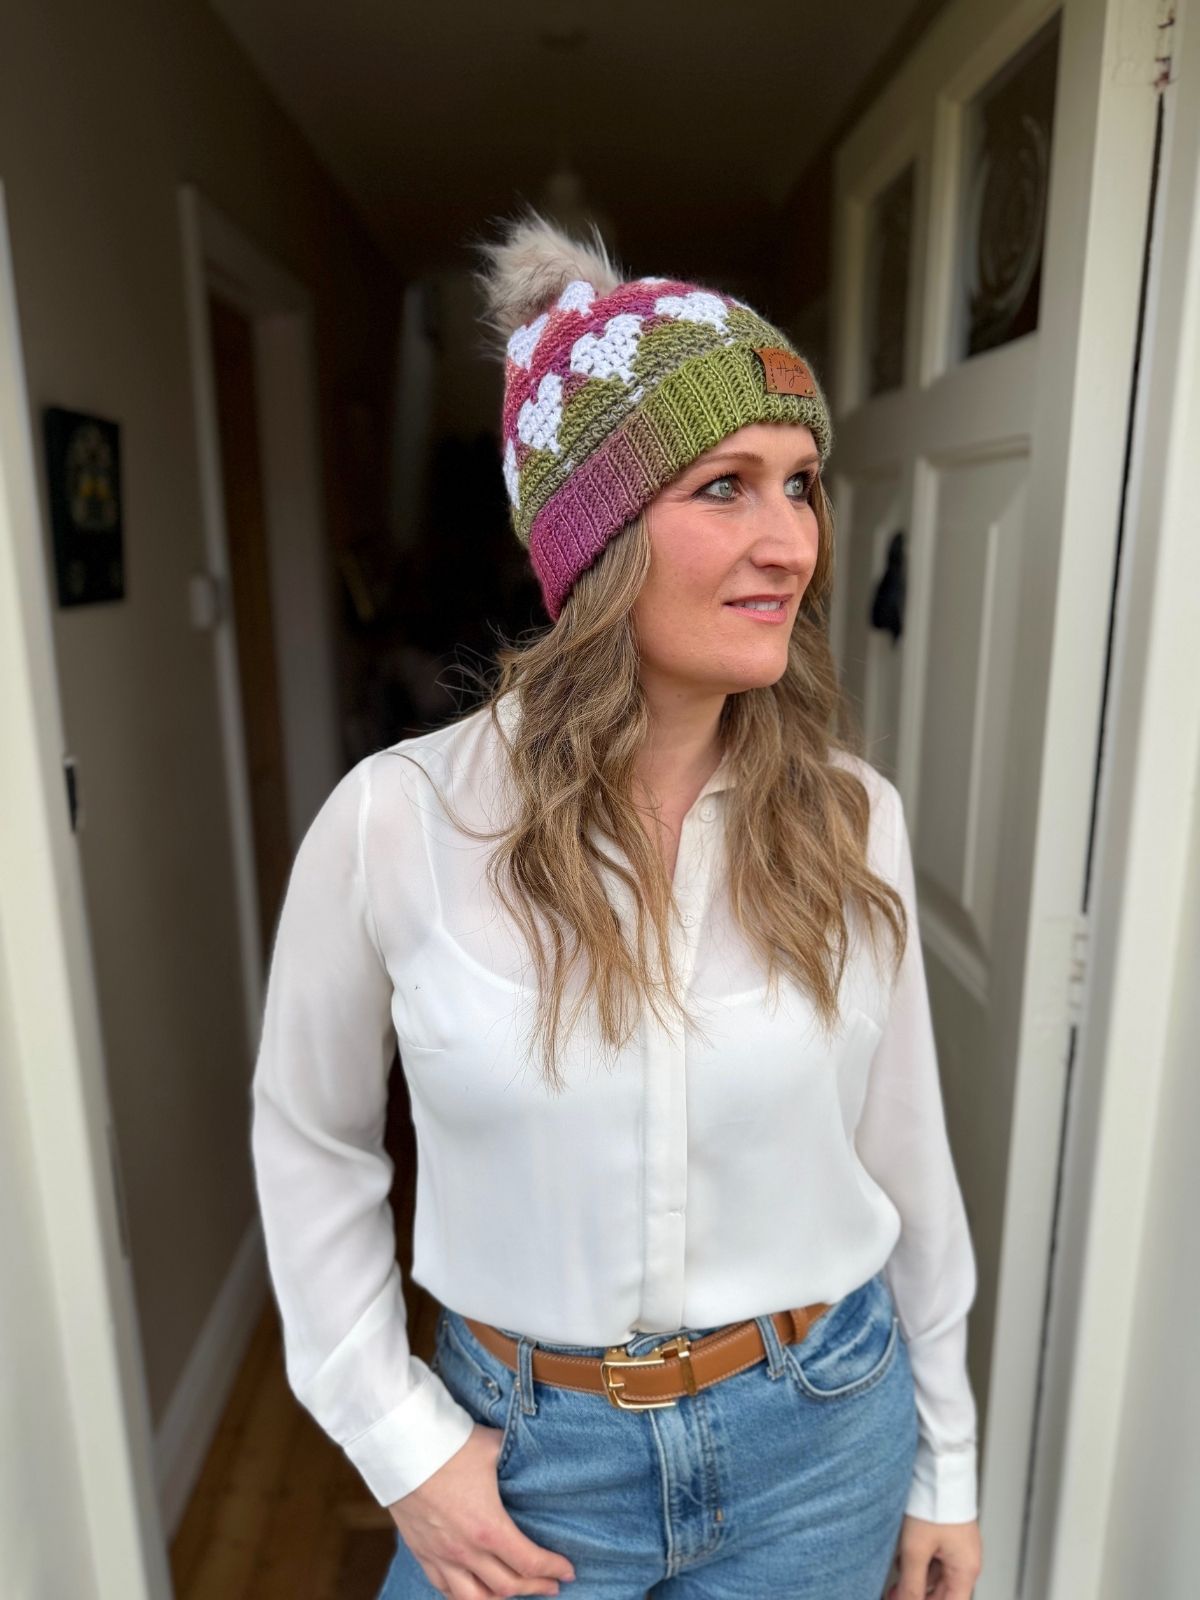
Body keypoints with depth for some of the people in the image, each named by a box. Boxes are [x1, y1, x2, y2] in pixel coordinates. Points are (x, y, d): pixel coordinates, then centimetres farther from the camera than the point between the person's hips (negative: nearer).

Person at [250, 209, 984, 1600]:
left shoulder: (851, 818, -13)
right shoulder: (399, 820, -19)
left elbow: (906, 1153, -2)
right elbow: (310, 1138, -3)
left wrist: (946, 1462, 9)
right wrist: (400, 1438, -4)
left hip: (822, 1441, 2)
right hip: (526, 1448, -1)